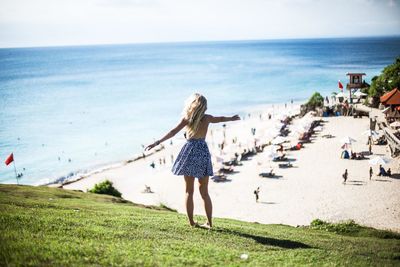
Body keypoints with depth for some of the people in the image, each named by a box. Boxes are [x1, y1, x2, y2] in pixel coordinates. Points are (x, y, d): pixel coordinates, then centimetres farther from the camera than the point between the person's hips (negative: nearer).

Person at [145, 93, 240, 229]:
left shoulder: (187, 118, -2)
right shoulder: (207, 118, 6)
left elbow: (174, 131, -9)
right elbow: (220, 119, 25)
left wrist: (158, 142, -8)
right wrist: (232, 118, 45)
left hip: (190, 151, -2)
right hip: (203, 151, 2)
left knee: (189, 191, 6)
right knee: (204, 192, 10)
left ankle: (191, 222, 4)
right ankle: (209, 222, 11)